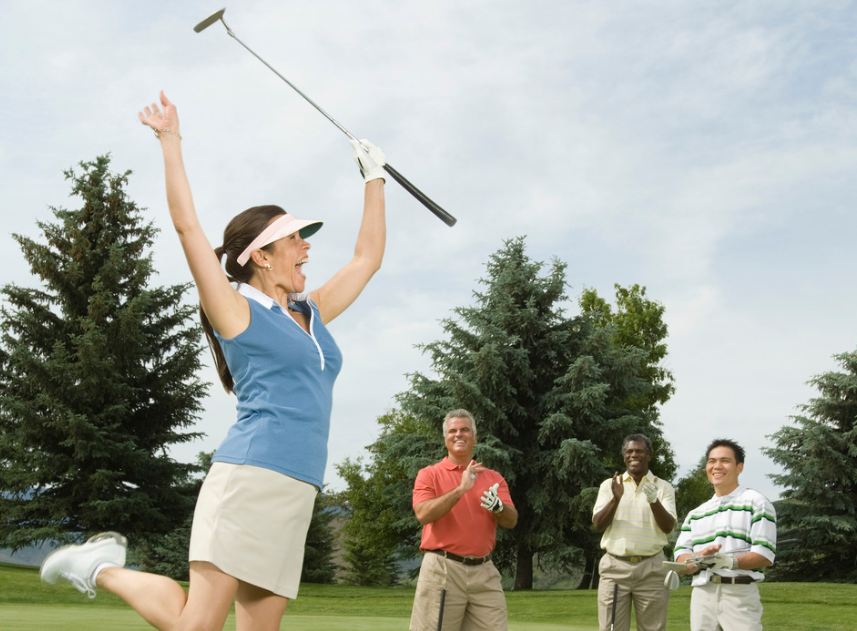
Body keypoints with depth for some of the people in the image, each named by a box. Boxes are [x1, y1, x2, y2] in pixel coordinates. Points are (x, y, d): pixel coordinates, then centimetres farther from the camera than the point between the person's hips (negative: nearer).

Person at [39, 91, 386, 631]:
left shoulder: (312, 313, 22)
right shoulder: (236, 310, 3)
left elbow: (368, 256, 30)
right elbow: (187, 223, -3)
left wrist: (374, 179, 30)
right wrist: (171, 141, 1)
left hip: (297, 492, 7)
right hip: (250, 478, -7)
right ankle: (104, 568, 12)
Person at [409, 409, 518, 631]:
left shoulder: (494, 478, 13)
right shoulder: (429, 475, 3)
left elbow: (511, 520, 2)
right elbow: (424, 514, -14)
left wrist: (498, 507, -21)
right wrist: (460, 489, -21)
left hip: (484, 572, 3)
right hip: (442, 569, -3)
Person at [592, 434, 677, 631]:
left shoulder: (663, 487, 7)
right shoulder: (609, 485, 10)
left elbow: (668, 527, -6)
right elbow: (598, 525, 0)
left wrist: (654, 501, -24)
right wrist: (616, 499, -16)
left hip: (651, 568, 0)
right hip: (615, 567, 1)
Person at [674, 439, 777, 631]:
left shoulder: (755, 502, 3)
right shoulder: (695, 514, 19)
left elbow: (765, 555, -6)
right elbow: (681, 559, 9)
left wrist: (731, 561, -23)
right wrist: (700, 557, -13)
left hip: (740, 593, -5)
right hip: (702, 594, 5)